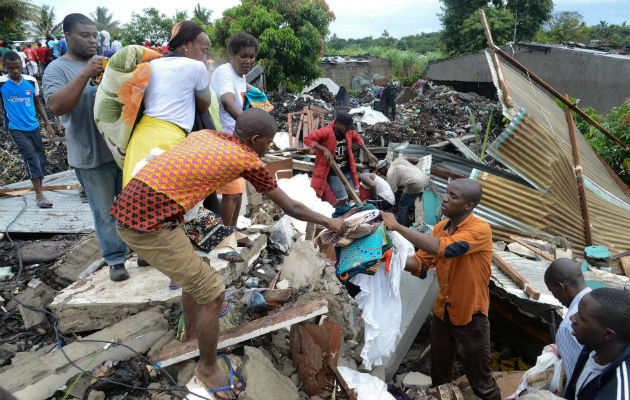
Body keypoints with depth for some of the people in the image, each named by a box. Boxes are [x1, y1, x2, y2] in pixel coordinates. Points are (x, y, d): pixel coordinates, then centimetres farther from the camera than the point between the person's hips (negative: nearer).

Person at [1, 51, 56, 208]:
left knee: (41, 159, 7)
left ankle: (39, 190, 24)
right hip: (15, 128, -4)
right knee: (31, 156, -18)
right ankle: (39, 195, -18)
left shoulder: (31, 81, 3)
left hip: (33, 126, 4)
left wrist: (47, 124, 12)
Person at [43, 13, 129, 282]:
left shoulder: (106, 64, 11)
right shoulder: (57, 69, -4)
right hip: (90, 157, -4)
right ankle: (115, 259, 21)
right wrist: (85, 74, -25)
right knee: (105, 213, 6)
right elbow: (56, 106, -20)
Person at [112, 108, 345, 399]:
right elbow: (292, 208, 4)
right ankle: (208, 367, 23)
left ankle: (193, 333, 48)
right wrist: (329, 222, 18)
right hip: (151, 225, -9)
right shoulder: (249, 161, -5)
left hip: (129, 208, 9)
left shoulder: (203, 135, 13)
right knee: (212, 291, 2)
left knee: (195, 274, 26)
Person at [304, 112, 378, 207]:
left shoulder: (349, 132, -2)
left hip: (348, 171, 6)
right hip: (333, 174, -6)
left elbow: (357, 139, 17)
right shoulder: (326, 132, -21)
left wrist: (368, 153, 12)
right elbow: (307, 139, -21)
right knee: (343, 199, -8)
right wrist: (324, 149, -29)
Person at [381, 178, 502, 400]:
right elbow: (420, 264, 0)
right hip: (442, 313, 6)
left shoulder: (480, 229, -20)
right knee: (439, 378, 21)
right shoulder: (439, 228, 1)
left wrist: (398, 226, -32)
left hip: (470, 317, -6)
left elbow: (444, 248, -35)